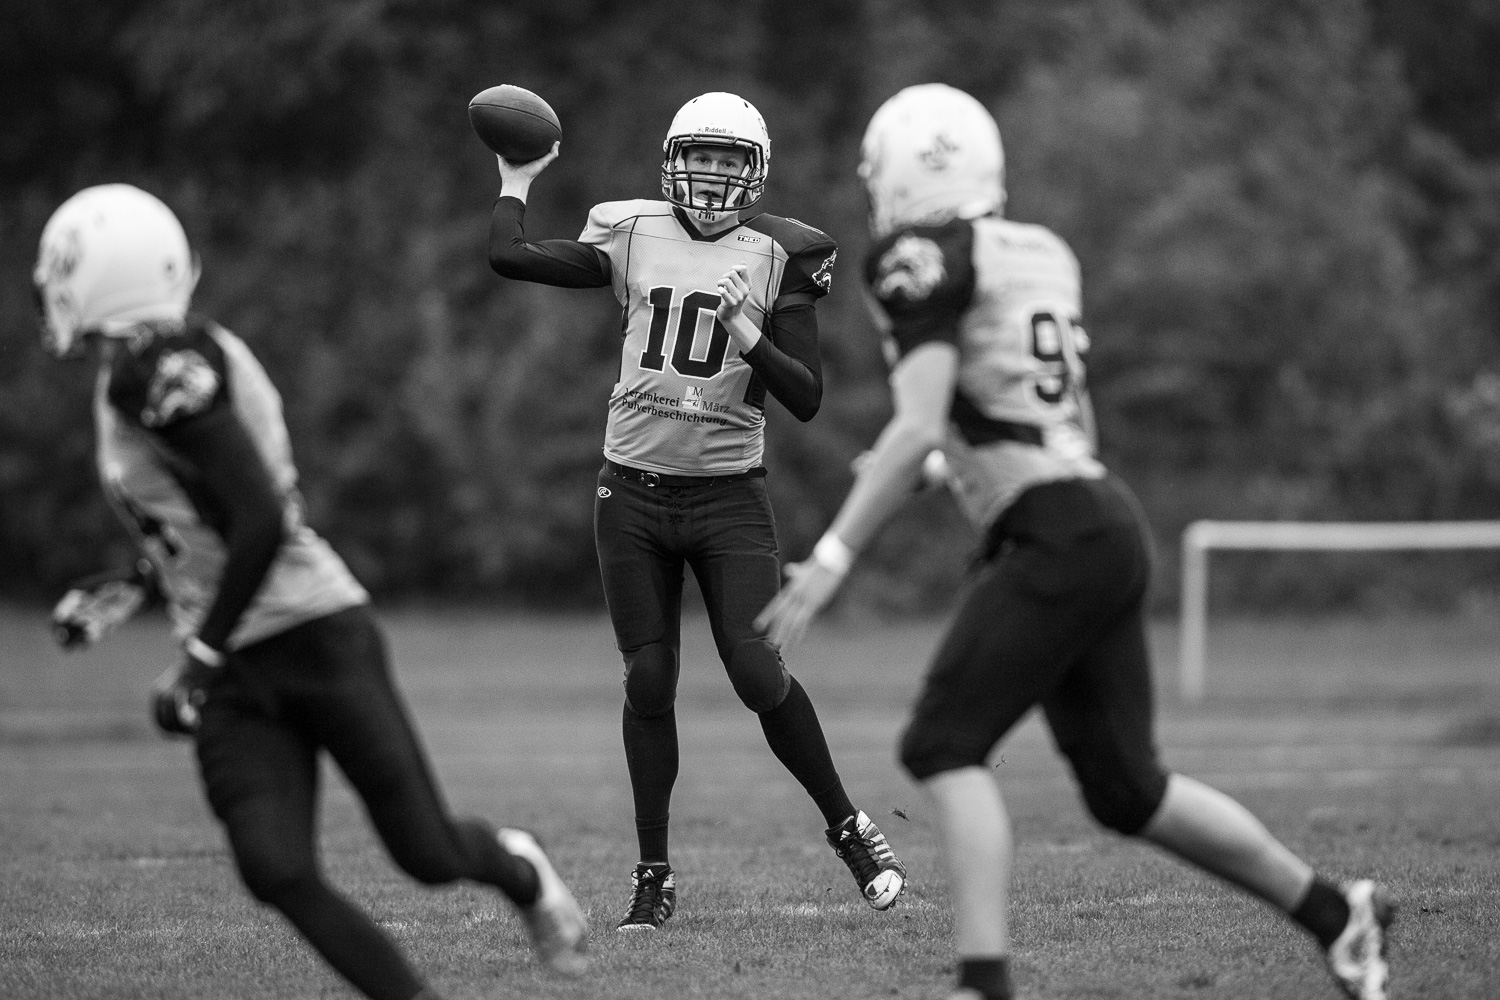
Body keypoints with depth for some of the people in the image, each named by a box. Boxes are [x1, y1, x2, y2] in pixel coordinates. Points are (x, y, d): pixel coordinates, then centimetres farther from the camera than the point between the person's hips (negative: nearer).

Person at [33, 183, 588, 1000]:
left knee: (429, 856, 2)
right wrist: (128, 592, 17)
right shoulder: (136, 371, 11)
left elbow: (261, 521, -24)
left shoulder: (159, 369, -18)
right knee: (277, 874, -10)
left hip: (315, 636, -8)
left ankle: (519, 872, 34)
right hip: (238, 684, 8)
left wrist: (198, 660, -18)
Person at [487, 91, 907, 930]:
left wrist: (750, 337, -17)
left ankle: (850, 829, 9)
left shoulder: (777, 259, -1)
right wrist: (517, 184, 10)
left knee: (758, 672, -11)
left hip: (729, 495, -2)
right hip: (634, 492, 2)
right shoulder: (634, 237, 4)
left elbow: (807, 400, -3)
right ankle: (654, 875, 10)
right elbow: (511, 258, -3)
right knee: (649, 682, 1)